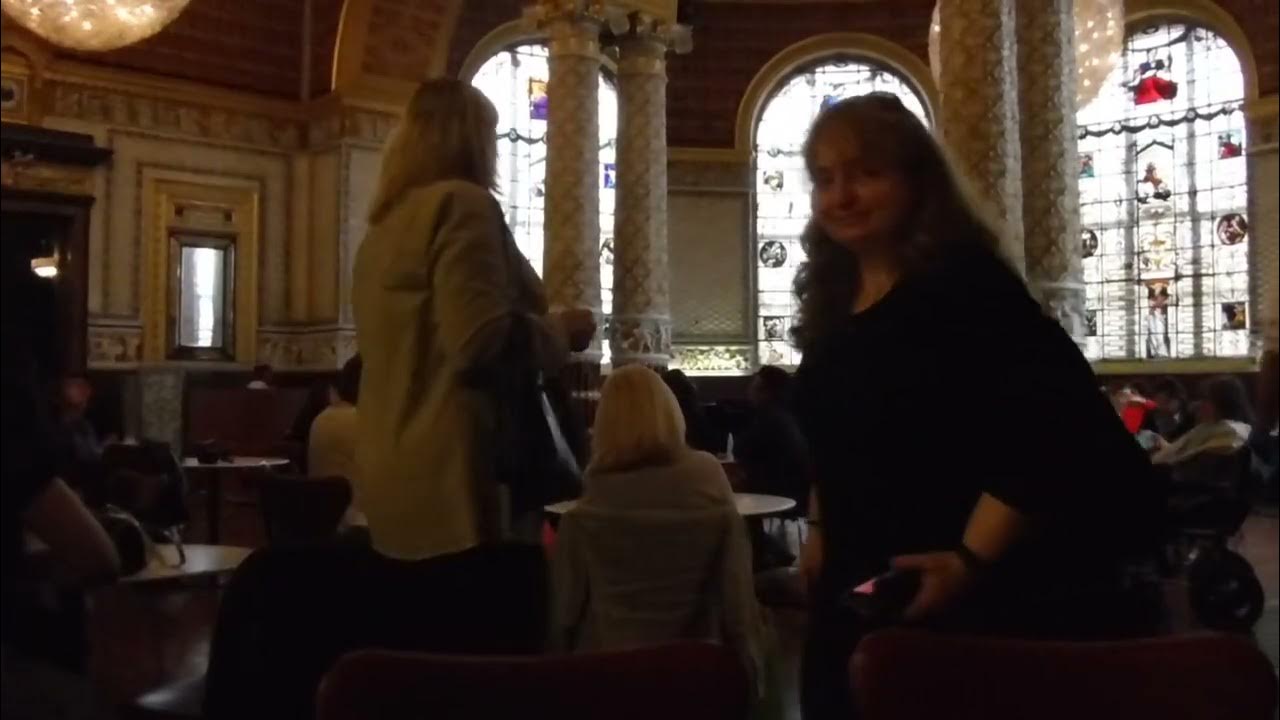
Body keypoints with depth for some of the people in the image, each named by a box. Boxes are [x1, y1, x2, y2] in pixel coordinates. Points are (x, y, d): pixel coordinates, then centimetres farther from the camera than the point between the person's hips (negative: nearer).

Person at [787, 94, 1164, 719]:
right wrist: (819, 528, 17)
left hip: (977, 599, -8)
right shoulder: (832, 303, 8)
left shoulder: (965, 284, -16)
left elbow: (1055, 425, -24)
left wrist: (971, 559, -26)